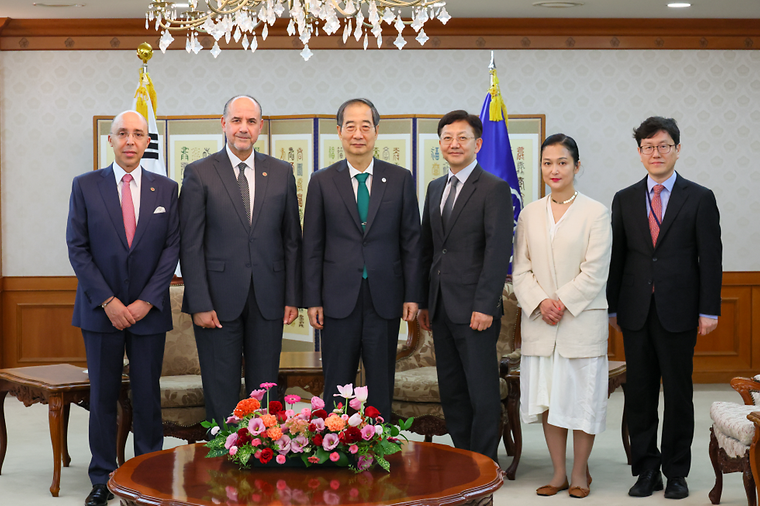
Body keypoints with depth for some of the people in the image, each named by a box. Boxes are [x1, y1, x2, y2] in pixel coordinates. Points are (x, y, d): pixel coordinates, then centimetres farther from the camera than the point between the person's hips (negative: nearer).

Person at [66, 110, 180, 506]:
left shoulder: (166, 189, 5)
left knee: (148, 396, 4)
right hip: (100, 310, 0)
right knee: (102, 396, 6)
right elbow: (77, 249, -1)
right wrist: (108, 302, -9)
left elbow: (172, 249, 1)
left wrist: (146, 302, -9)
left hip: (149, 310, 1)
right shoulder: (85, 186, 3)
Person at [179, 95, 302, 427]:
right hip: (219, 299, -2)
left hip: (267, 300, 3)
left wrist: (293, 296, 4)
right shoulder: (199, 174, -1)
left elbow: (292, 240, 9)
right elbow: (190, 245, -4)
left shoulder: (281, 173, 8)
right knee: (221, 393, 4)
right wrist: (199, 304, -10)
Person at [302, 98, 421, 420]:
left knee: (382, 385, 8)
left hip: (385, 298, 1)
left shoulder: (400, 179, 4)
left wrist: (412, 295, -1)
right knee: (336, 384, 6)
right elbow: (312, 245, 3)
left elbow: (411, 240, 5)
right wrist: (312, 300, -1)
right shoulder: (322, 181, 3)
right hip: (339, 299, 0)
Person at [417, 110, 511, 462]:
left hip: (473, 308, -7)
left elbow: (498, 251, -13)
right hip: (441, 306, 7)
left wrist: (485, 306, -18)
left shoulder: (495, 189, -6)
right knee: (451, 389, 11)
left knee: (482, 390, 0)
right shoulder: (435, 188, 16)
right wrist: (424, 302, 13)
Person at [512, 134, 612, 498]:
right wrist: (540, 302, -9)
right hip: (539, 322, 3)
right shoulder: (529, 214, 10)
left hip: (582, 320, -3)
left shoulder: (595, 213, -2)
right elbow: (521, 269, 6)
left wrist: (562, 303, -14)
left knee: (581, 396, 3)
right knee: (547, 397, 7)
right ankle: (559, 473, 18)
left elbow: (595, 272, -7)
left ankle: (580, 471, 19)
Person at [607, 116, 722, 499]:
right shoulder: (624, 199, 10)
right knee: (639, 393, 6)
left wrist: (709, 310, -6)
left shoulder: (699, 198, 2)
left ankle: (677, 472, 16)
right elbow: (616, 256, 10)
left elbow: (710, 258, 0)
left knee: (678, 393, 4)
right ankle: (646, 469, 16)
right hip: (636, 311, 2)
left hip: (679, 311, -2)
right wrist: (612, 307, 6)